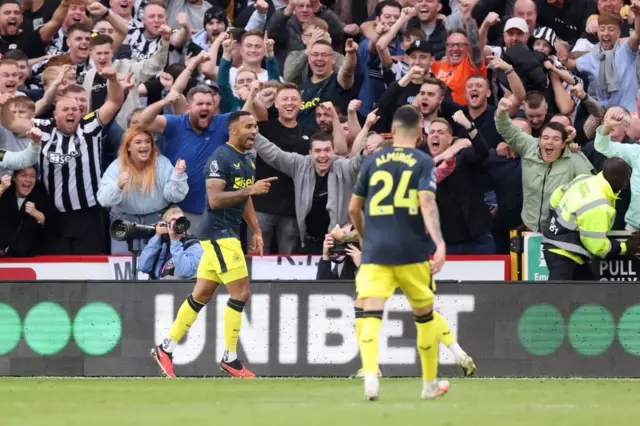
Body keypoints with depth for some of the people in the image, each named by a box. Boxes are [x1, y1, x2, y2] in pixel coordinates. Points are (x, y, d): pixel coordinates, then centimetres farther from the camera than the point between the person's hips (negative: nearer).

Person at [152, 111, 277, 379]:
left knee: (201, 296, 12)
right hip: (219, 234, -10)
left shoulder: (248, 159, 15)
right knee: (240, 293, -10)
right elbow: (215, 199, -23)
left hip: (228, 235, 10)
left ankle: (166, 349, 18)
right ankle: (230, 358, -2)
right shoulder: (220, 159, -15)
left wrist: (256, 231, 22)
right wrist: (250, 190, -26)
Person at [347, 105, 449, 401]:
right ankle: (430, 384, 27)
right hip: (412, 251, -1)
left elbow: (354, 209, 16)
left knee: (371, 315, -10)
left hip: (375, 251, 1)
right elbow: (427, 203, -14)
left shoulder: (374, 161, 10)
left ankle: (370, 375, -35)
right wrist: (439, 243, -23)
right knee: (424, 315, 17)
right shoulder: (423, 162, 1)